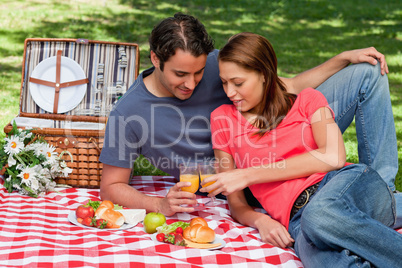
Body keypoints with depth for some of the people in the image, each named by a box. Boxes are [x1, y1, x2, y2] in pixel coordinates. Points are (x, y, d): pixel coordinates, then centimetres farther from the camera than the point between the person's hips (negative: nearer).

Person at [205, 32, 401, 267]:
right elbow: (236, 203, 19)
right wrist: (260, 221, -6)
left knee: (318, 215, -40)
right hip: (296, 219, 0)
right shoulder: (223, 118, 20)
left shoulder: (307, 100, 17)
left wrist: (250, 175, -5)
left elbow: (334, 157, -3)